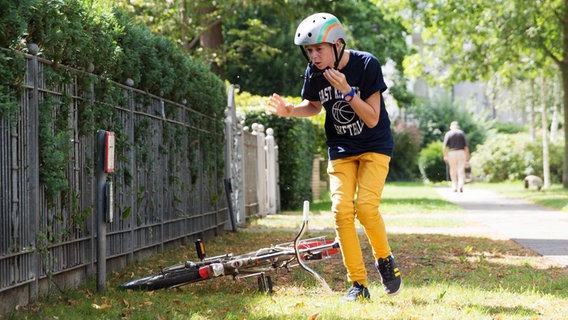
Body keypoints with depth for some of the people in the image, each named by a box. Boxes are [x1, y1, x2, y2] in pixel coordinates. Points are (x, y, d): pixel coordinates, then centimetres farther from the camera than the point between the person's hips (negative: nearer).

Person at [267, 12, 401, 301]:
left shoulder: (366, 65, -20)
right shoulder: (314, 72, -8)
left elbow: (372, 119, -20)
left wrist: (346, 90, -31)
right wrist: (290, 110, -8)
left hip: (374, 146, -4)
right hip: (341, 149, 4)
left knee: (365, 207, -20)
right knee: (341, 210, -11)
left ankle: (385, 260, 8)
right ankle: (358, 284, -2)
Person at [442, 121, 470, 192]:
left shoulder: (448, 134, 2)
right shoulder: (462, 133, 6)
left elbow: (444, 147, -8)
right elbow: (466, 147, 3)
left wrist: (445, 156, 4)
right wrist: (467, 159, 6)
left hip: (452, 153, 0)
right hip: (461, 153, 0)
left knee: (453, 171, 13)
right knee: (461, 171, 2)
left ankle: (455, 187, 15)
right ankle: (461, 186, -17)